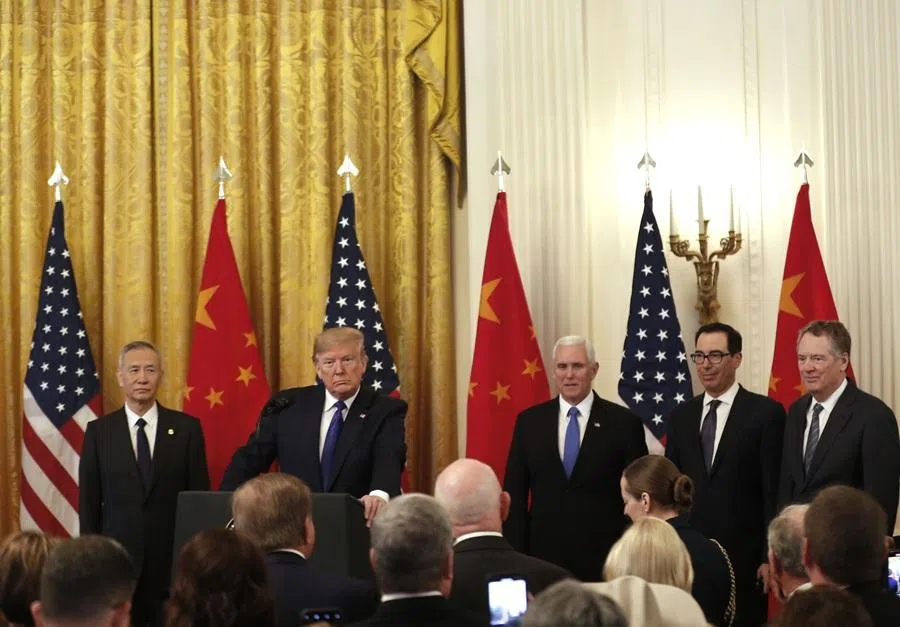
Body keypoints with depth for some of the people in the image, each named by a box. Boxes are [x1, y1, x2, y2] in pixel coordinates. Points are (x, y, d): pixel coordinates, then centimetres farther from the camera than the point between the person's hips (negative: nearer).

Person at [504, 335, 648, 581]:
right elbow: (514, 495, 7)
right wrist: (516, 558, -1)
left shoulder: (624, 423, -1)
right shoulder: (529, 421, 6)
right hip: (544, 556, 2)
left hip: (602, 560, -2)